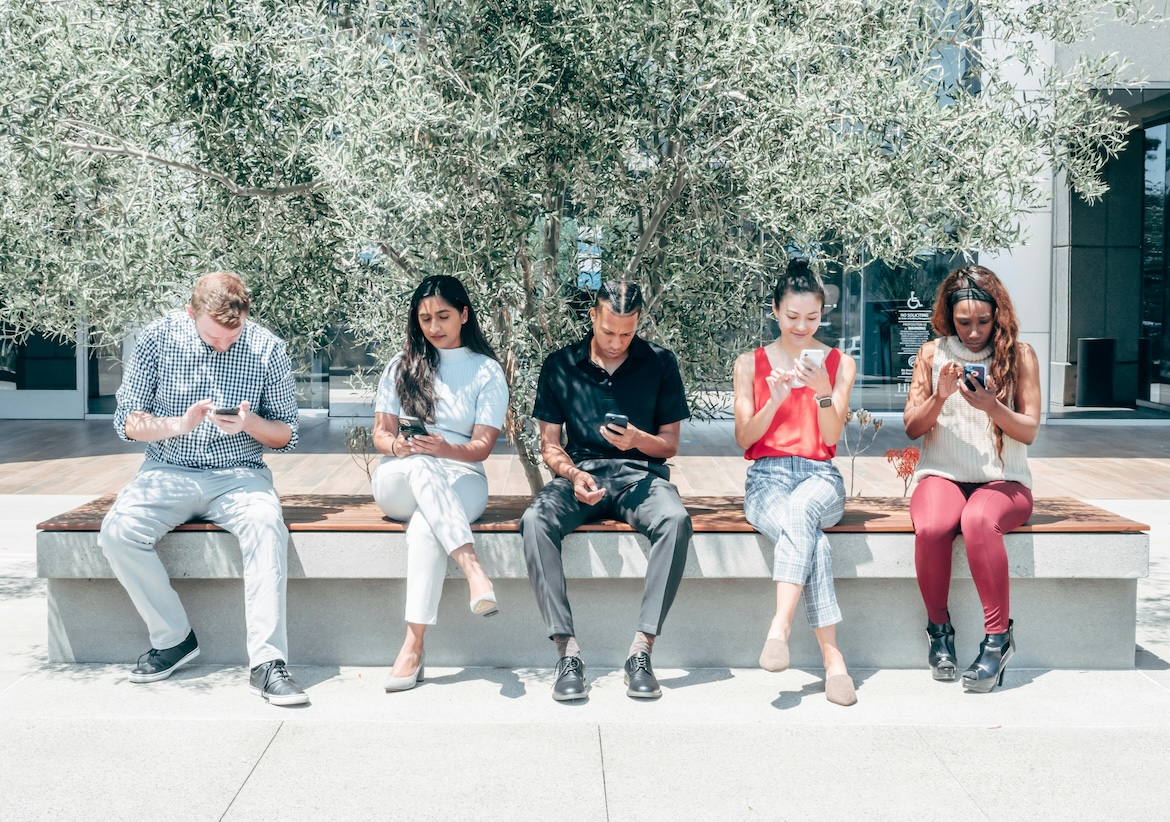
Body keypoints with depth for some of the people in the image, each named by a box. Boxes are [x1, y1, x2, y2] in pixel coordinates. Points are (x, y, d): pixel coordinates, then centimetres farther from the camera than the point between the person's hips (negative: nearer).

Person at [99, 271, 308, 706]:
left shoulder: (267, 349, -4)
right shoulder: (158, 338, -2)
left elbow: (286, 436, 3)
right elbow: (127, 422, 0)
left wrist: (250, 423, -19)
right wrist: (179, 424, -19)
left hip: (238, 474, -1)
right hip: (168, 471, 2)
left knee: (267, 526, -34)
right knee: (117, 532, -26)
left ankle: (267, 661, -31)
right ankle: (173, 637, -6)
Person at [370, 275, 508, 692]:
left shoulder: (487, 372, 8)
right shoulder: (402, 365, 15)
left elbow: (481, 447, -1)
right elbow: (380, 432, 10)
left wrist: (446, 449, -24)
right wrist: (395, 445, -15)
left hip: (462, 480, -1)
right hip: (398, 481, 1)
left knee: (426, 526, -37)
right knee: (421, 466, -38)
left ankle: (413, 645, -43)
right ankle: (474, 569, -52)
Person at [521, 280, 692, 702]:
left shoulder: (659, 363, 6)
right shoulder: (560, 365, 7)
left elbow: (670, 444, 8)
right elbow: (550, 444, 9)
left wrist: (638, 439, -14)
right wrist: (573, 475, -12)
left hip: (640, 473, 0)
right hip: (581, 471, 1)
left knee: (676, 520, -35)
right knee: (535, 521, -32)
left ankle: (642, 648, -32)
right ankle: (567, 649, -31)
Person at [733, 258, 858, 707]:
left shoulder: (840, 364, 11)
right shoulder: (750, 364, 11)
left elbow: (832, 437, 1)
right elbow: (744, 438, 5)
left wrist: (823, 392, -18)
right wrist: (775, 400, -13)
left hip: (819, 475, 0)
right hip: (767, 476, 0)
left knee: (801, 508, -40)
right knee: (811, 540, -34)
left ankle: (780, 627, -46)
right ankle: (833, 660, -35)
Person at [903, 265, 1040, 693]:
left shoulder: (1020, 355, 6)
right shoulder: (932, 354, 9)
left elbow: (1029, 431, 1)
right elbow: (912, 428, 7)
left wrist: (992, 406, -18)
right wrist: (940, 396, -12)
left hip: (1002, 480, -1)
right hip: (943, 475, 1)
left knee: (978, 520, -38)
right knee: (930, 527, -34)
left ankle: (999, 637, -26)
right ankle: (938, 627, -9)